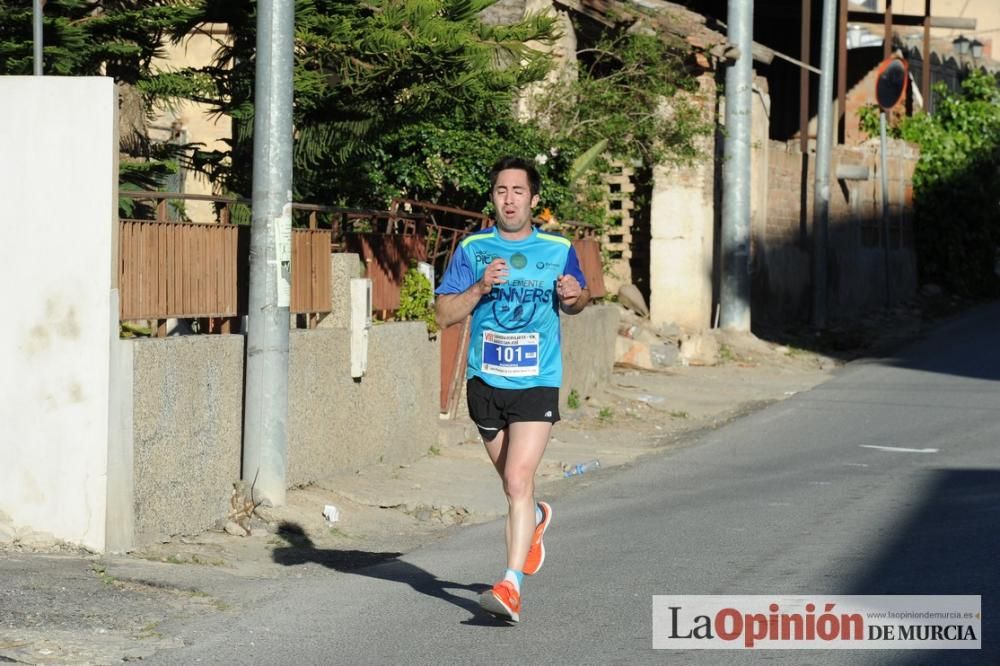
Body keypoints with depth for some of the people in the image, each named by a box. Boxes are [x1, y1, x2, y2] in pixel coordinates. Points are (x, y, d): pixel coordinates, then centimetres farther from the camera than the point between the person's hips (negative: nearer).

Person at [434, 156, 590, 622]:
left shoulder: (559, 250, 1)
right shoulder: (472, 249, 2)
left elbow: (577, 302, 18)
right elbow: (444, 314, -1)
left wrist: (575, 296, -6)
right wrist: (479, 288, -17)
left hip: (537, 384, -3)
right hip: (485, 382, 3)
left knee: (518, 480, -16)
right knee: (512, 479, 17)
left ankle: (511, 586, -19)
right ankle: (535, 518, 52)